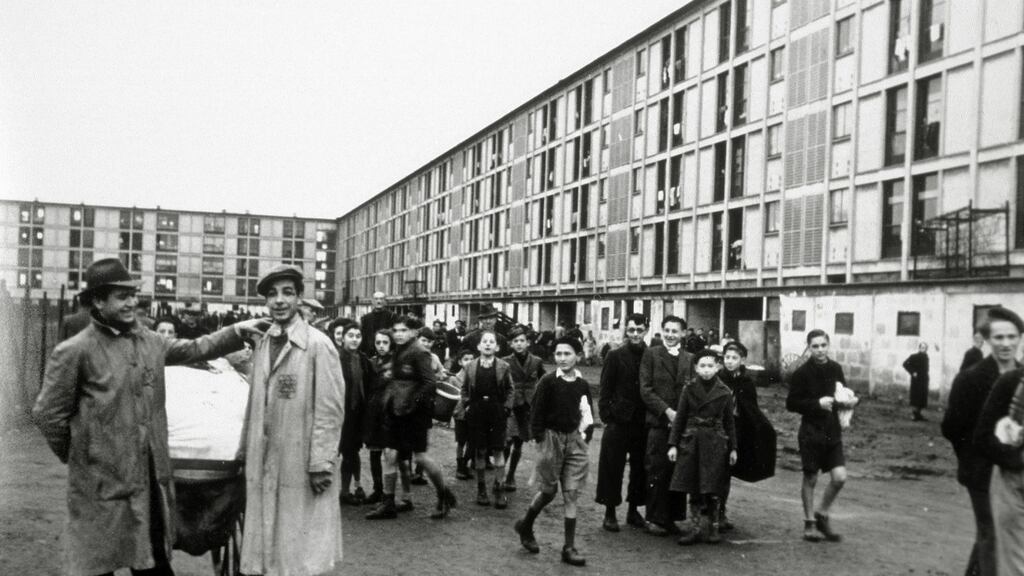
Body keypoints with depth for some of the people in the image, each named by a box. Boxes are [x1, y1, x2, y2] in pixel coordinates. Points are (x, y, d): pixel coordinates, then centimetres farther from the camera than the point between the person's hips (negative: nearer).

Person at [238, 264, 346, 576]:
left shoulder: (318, 344, -11)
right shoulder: (262, 345, 8)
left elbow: (331, 410, -12)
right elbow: (256, 406, 12)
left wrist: (321, 464, -14)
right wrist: (249, 452, 10)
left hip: (302, 466, -6)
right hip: (265, 463, 6)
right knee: (267, 549, 12)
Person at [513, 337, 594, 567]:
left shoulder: (582, 385, 3)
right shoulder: (548, 382, -9)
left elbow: (587, 414, 14)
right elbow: (538, 412, -7)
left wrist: (585, 435, 3)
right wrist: (539, 438, -9)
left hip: (574, 439, 3)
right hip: (551, 437, -3)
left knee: (571, 494, 1)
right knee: (548, 490, 4)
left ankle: (569, 548, 5)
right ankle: (525, 525, 31)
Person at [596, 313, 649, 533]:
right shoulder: (615, 356, -1)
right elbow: (605, 389, -1)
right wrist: (606, 416, -7)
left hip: (643, 422, 2)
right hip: (618, 421, -2)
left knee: (640, 468, 10)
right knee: (613, 467, 2)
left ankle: (634, 510, 24)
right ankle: (610, 512, 12)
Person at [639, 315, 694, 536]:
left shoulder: (689, 358, 13)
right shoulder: (651, 354, 2)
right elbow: (645, 389, -4)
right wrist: (667, 411, -12)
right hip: (658, 421, -3)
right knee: (657, 471, -3)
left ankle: (672, 517, 14)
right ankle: (655, 519, 6)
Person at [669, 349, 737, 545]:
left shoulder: (725, 392, 1)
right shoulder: (689, 389, 1)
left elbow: (729, 422, 7)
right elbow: (679, 418, 3)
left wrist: (733, 448, 5)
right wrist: (673, 444, -1)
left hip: (716, 443, -1)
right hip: (692, 442, 1)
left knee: (714, 490, 2)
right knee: (694, 490, 3)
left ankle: (713, 528, 13)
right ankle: (697, 529, 11)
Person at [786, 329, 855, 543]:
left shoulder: (835, 369, 4)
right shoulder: (802, 373, -9)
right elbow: (791, 404, -10)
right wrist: (817, 403, -20)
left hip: (832, 431, 4)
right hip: (811, 431, -4)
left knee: (840, 477, -4)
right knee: (810, 479, 6)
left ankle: (822, 515, 18)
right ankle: (809, 523, 20)